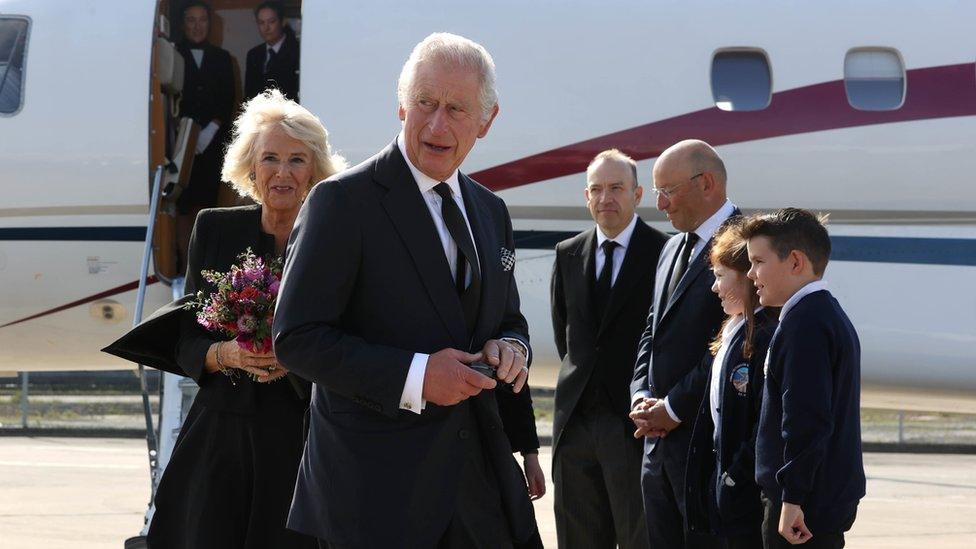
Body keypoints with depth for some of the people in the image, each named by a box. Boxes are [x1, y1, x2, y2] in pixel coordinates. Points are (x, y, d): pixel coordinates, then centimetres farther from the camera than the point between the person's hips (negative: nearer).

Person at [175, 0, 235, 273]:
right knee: (183, 205, -6)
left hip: (212, 143, 2)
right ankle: (185, 263, -6)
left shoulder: (221, 58, 13)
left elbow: (228, 100, 9)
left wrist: (210, 131, -4)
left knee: (205, 201, -1)